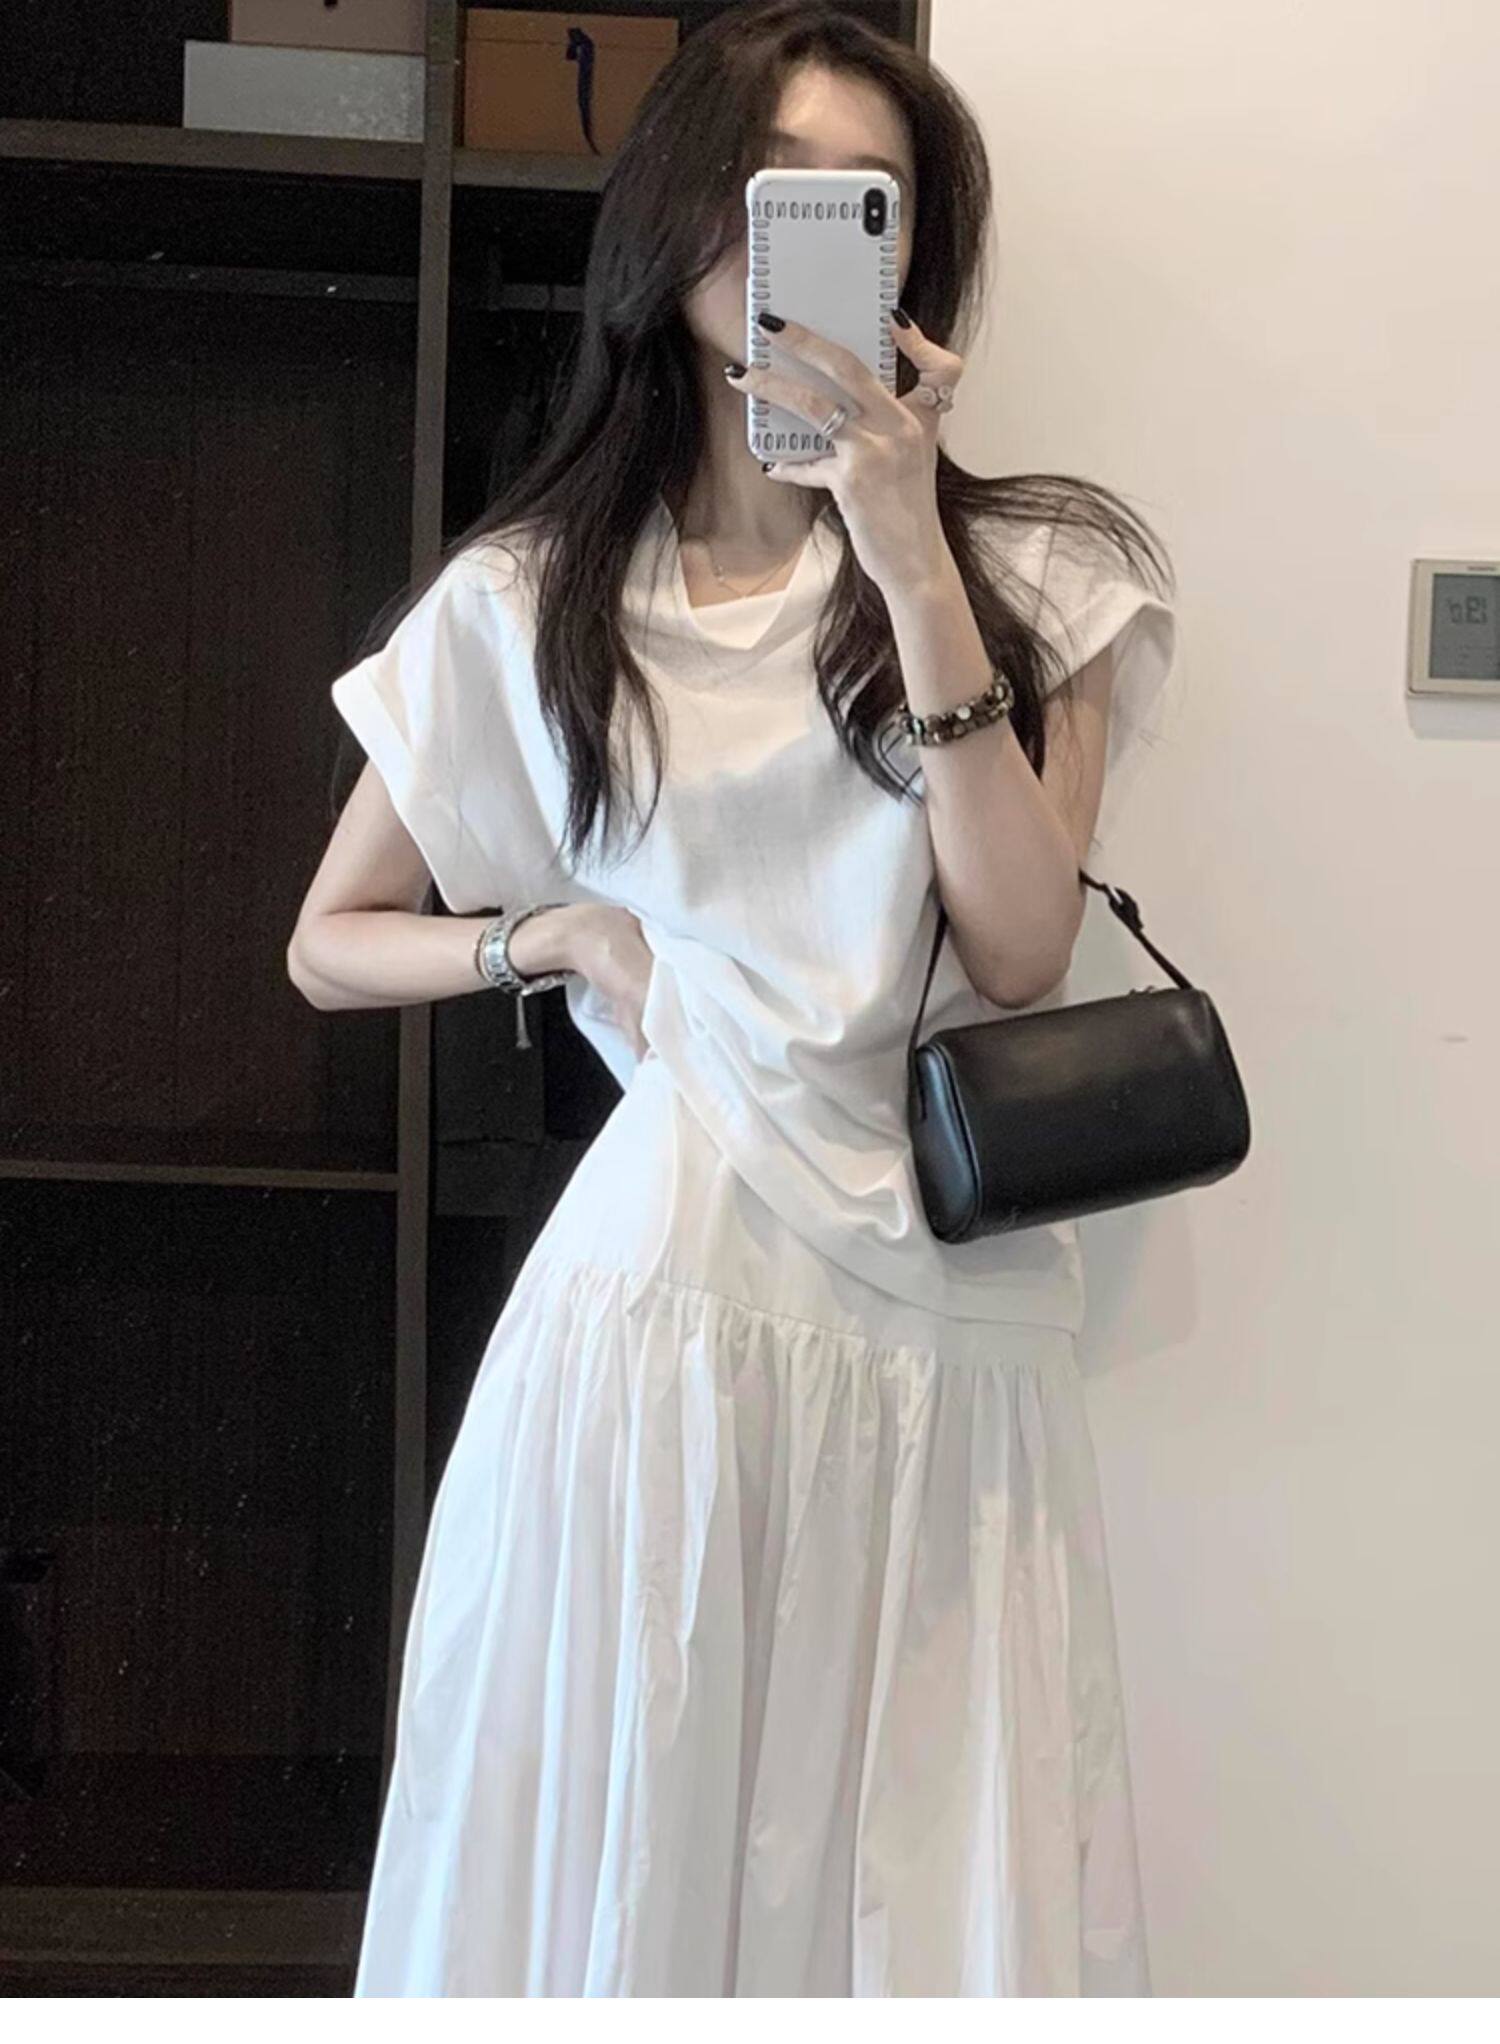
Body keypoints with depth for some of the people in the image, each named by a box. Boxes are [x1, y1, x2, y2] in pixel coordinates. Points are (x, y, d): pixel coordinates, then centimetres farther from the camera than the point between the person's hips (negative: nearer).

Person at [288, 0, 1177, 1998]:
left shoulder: (1030, 570, 5)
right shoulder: (525, 600, 6)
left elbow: (1020, 955, -9)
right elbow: (330, 945, 15)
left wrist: (913, 560, -13)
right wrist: (558, 932, -3)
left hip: (948, 1327, 0)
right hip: (663, 1291, 0)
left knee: (935, 1887, 4)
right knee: (622, 1866, 5)